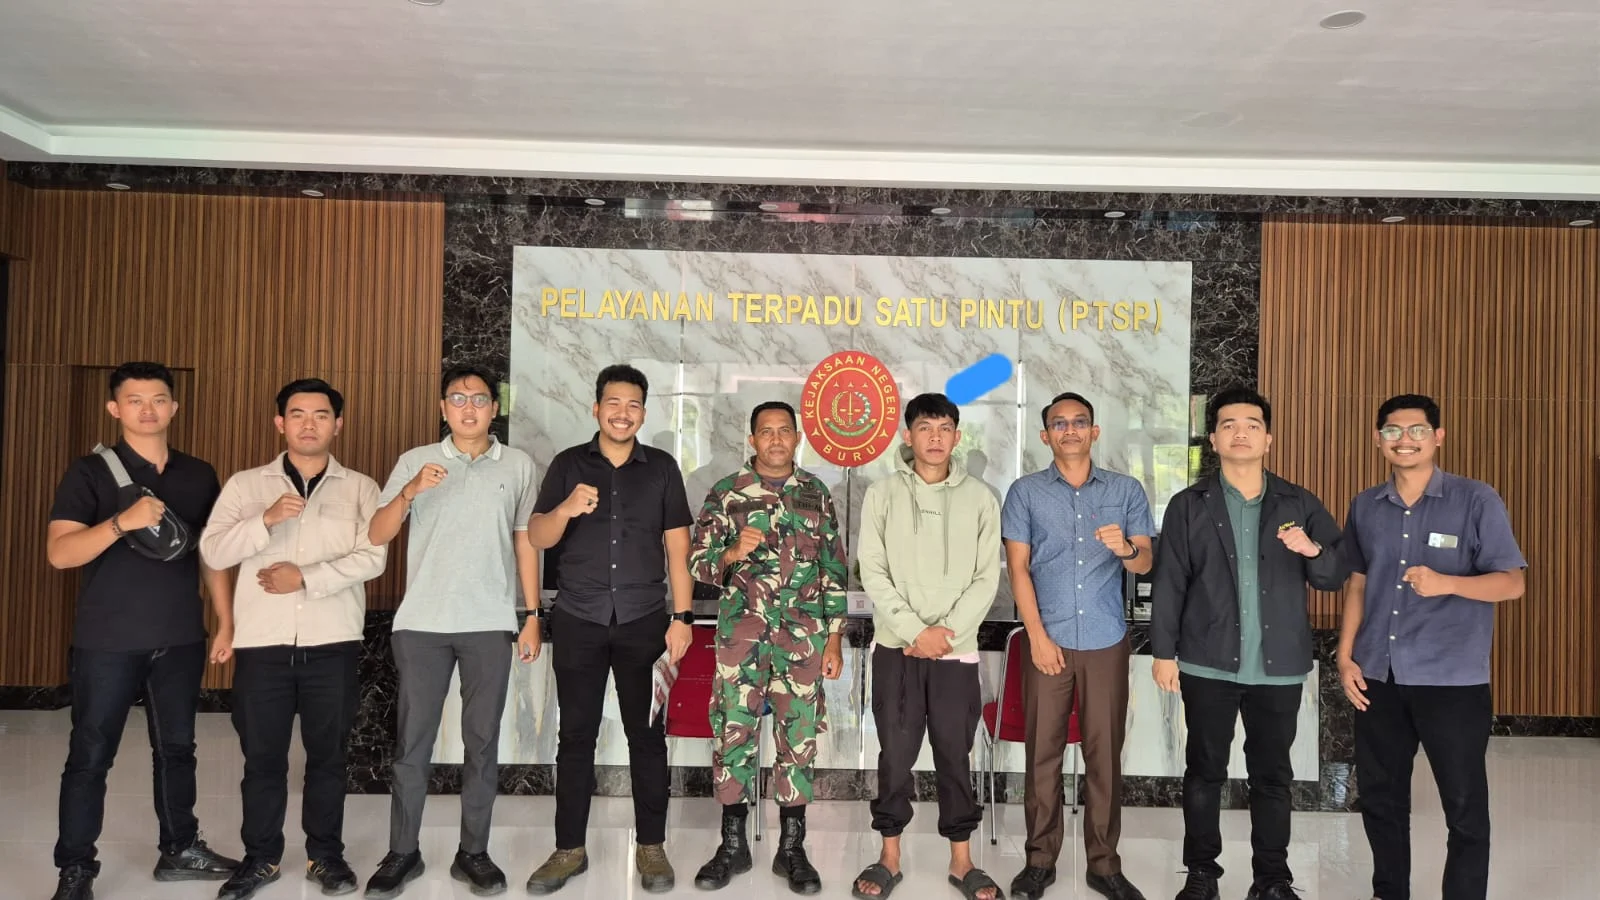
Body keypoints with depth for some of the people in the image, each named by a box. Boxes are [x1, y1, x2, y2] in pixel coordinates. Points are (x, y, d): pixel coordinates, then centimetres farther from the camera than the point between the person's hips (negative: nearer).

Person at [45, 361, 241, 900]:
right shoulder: (90, 473, -4)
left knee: (176, 748, 13)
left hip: (181, 640, 3)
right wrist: (123, 521, -28)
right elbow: (59, 554, -13)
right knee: (90, 756, 5)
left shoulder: (199, 476, 7)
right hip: (107, 642, -3)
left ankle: (180, 850, 26)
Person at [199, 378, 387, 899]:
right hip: (262, 641, 1)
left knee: (327, 754, 9)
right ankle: (261, 857, 25)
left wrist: (306, 577, -16)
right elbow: (212, 552, -3)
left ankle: (325, 854, 24)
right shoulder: (245, 485, 8)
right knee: (262, 756, 9)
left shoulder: (360, 488, 5)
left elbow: (371, 558, -7)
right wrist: (266, 520, -18)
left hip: (332, 641, 0)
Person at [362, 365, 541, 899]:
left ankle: (473, 853, 17)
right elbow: (376, 536, -1)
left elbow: (525, 543, 8)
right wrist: (410, 492, -19)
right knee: (412, 743, 5)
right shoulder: (415, 461, 5)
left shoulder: (518, 465, 7)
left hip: (491, 624, 0)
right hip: (422, 622, 0)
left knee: (482, 741, 6)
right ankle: (402, 854, 18)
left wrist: (533, 616, 3)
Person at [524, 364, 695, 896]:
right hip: (578, 622, 1)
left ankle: (651, 847, 16)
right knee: (576, 735, 7)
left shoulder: (662, 468, 5)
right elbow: (537, 538, -4)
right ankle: (570, 849, 18)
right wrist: (566, 508, -25)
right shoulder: (567, 465, 5)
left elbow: (677, 547, 3)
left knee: (646, 735, 4)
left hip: (644, 622, 0)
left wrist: (682, 618, -4)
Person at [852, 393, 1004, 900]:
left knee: (955, 756, 7)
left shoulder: (979, 499, 3)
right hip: (896, 647, 0)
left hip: (957, 648, 1)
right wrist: (916, 631, -13)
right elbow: (873, 573, -4)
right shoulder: (882, 494, 1)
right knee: (896, 754, 6)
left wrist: (946, 631, -12)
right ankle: (889, 858, 19)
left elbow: (987, 578, 0)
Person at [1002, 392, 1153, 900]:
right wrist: (1038, 636, -8)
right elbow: (1018, 568, -1)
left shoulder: (1127, 491, 6)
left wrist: (1125, 548, -24)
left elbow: (1145, 564, 0)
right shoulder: (1025, 493, 3)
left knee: (1105, 754, 6)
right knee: (1043, 752, 4)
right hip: (1047, 639, -1)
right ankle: (1040, 859, 16)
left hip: (1107, 641, 1)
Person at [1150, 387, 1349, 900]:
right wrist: (1164, 652, -3)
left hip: (1279, 666, 1)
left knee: (1272, 775, 11)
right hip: (1208, 664, -1)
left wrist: (1314, 551, -18)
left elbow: (1336, 578, 4)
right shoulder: (1188, 506, 2)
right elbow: (1168, 585, 1)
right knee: (1204, 772, 8)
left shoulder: (1300, 505, 6)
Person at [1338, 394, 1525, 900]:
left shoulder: (1477, 501, -5)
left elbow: (1513, 582, -8)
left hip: (1453, 679, -4)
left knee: (1464, 806, 5)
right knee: (1379, 797, 15)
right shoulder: (1365, 507, 7)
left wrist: (1446, 583, -26)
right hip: (1378, 676, 4)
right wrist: (1345, 657, 6)